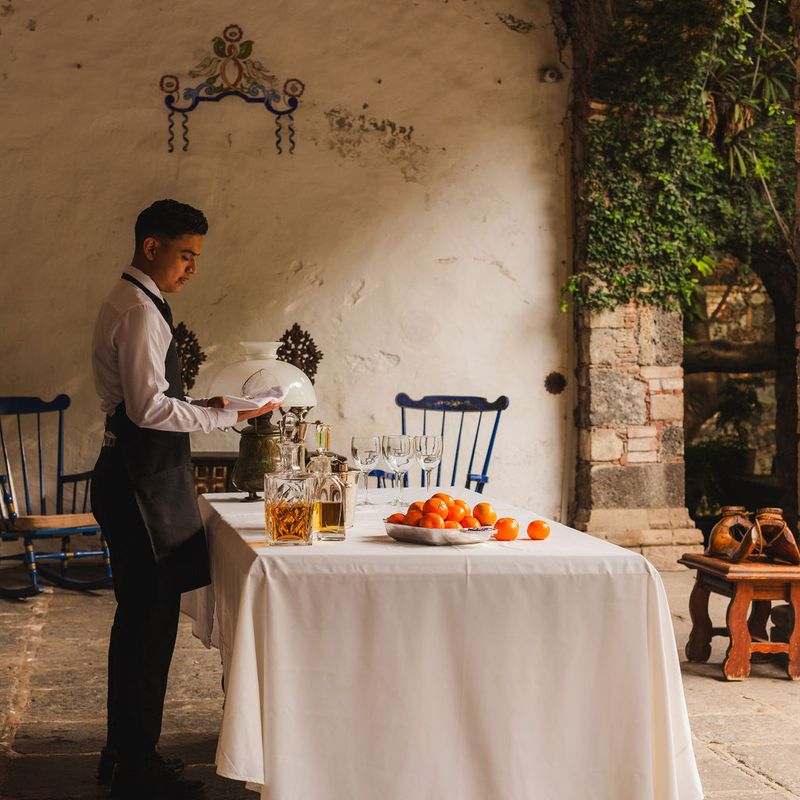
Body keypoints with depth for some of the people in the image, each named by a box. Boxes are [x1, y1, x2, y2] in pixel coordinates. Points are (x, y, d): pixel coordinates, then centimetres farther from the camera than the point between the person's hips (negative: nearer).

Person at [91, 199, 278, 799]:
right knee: (150, 621, -5)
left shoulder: (130, 303, 18)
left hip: (137, 476, 11)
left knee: (139, 618, 16)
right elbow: (149, 407, -23)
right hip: (142, 485, -11)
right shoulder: (140, 312, -15)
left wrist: (202, 409, 13)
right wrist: (224, 416, -17)